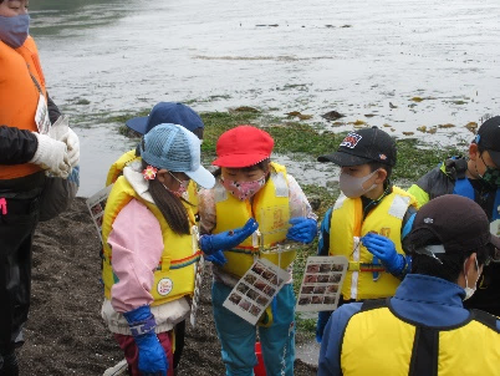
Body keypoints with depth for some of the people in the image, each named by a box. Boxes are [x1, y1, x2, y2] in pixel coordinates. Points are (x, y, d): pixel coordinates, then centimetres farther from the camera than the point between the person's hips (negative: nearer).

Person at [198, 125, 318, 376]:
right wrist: (211, 244, -33)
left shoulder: (285, 186, -18)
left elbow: (309, 221, -4)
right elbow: (197, 238, -10)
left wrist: (307, 229, -28)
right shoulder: (211, 195, -20)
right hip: (231, 290, -1)